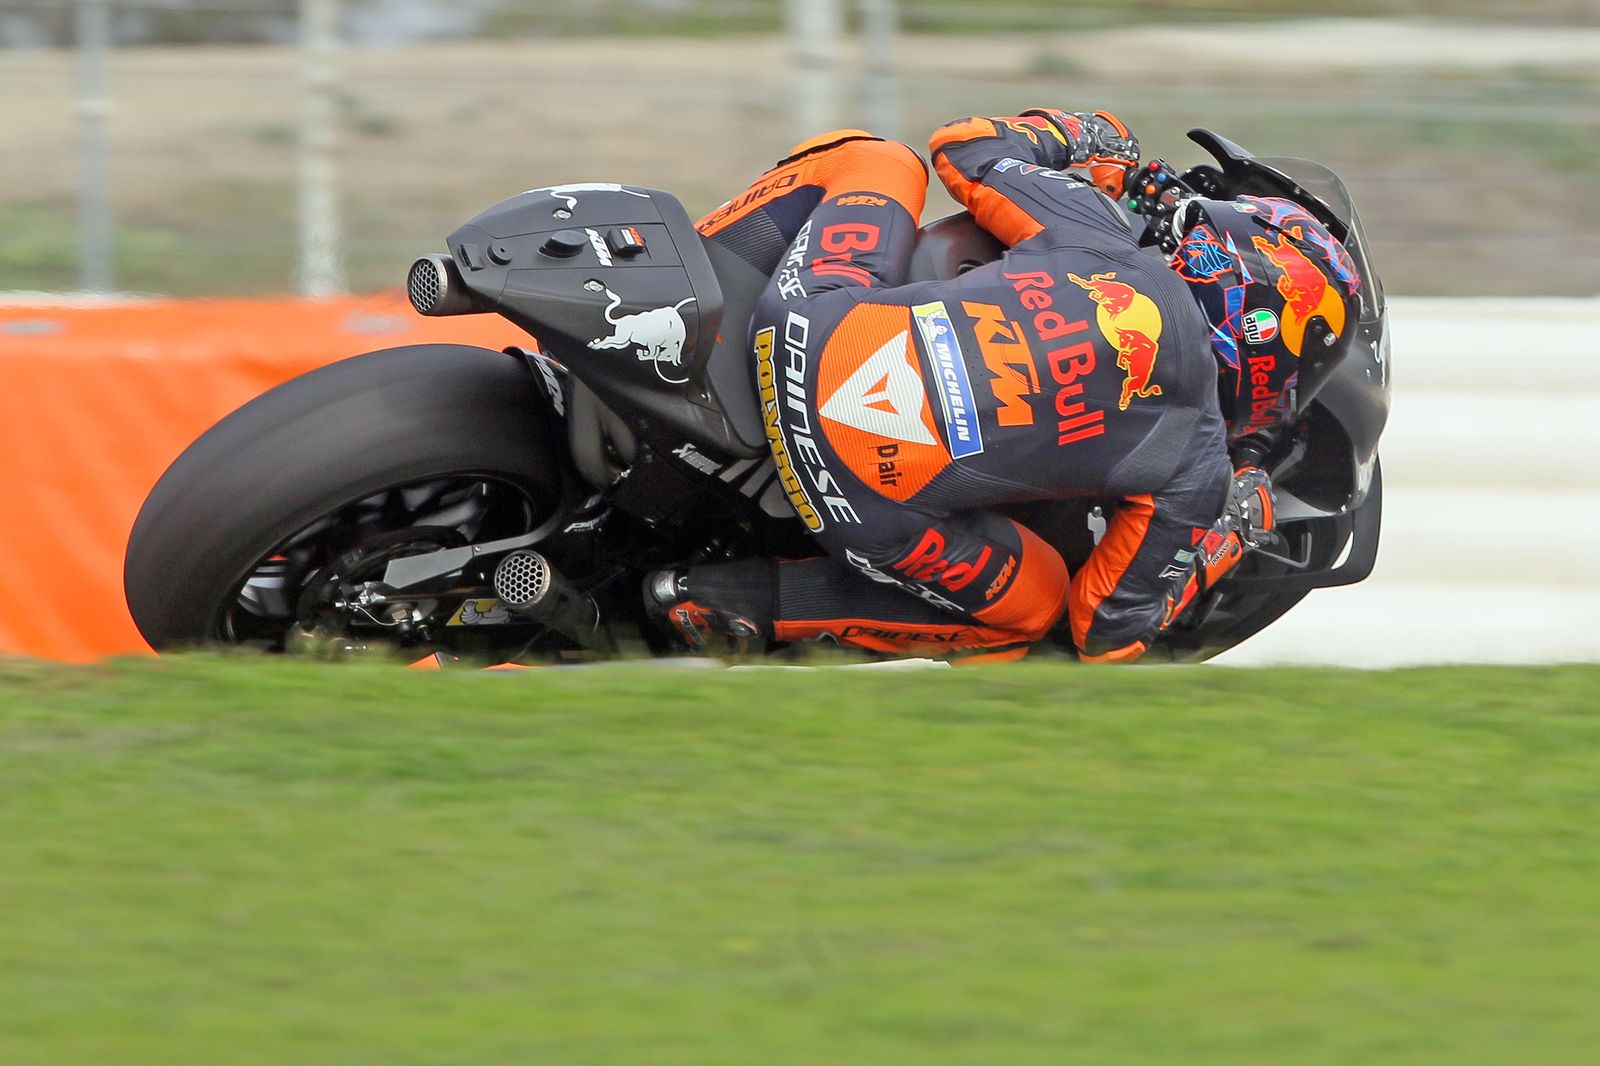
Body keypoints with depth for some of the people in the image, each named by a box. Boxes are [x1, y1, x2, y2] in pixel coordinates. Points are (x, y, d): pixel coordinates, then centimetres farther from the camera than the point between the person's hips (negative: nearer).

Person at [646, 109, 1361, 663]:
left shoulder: (1110, 253, 8)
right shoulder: (1196, 470, 3)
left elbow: (965, 147, 18)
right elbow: (1110, 631, 10)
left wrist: (1069, 137, 38)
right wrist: (1227, 540, 24)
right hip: (876, 507, -3)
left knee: (875, 161, 29)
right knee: (1027, 607, 29)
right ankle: (751, 602, 9)